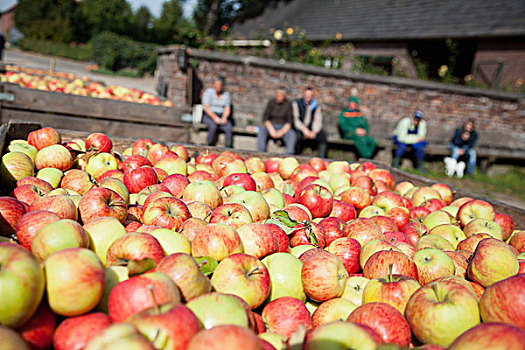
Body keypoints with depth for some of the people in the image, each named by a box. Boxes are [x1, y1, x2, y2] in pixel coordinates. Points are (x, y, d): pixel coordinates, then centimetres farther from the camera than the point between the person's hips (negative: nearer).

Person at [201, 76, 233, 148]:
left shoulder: (226, 94, 10)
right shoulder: (208, 92, -2)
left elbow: (227, 109, 5)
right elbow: (206, 107, -11)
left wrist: (224, 117, -16)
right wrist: (215, 117, -22)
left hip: (222, 117, 3)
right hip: (208, 116, -3)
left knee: (229, 127, -28)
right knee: (213, 126, -36)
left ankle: (228, 148, -27)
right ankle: (210, 147, -24)